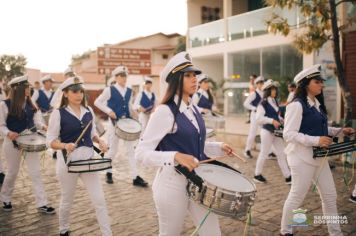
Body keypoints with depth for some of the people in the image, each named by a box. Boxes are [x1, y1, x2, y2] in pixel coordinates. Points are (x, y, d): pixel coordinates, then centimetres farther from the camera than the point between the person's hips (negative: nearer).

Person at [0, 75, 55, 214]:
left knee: (36, 173, 1)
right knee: (12, 172, 12)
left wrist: (43, 127, -16)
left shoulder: (30, 104, 4)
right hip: (13, 143, -4)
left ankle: (42, 204, 6)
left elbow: (36, 121, 4)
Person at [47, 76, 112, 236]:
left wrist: (100, 142, -4)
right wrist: (65, 145, -27)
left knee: (99, 200, 2)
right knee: (67, 200, 15)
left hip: (89, 159, 3)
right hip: (68, 161, -3)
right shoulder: (58, 113, -9)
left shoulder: (89, 111, 4)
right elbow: (50, 141, -9)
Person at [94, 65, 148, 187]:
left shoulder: (129, 91, 9)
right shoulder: (109, 90, -6)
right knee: (112, 150, 7)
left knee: (131, 149, 1)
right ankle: (108, 173, 28)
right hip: (115, 123, -4)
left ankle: (135, 177, 2)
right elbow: (97, 102, -3)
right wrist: (109, 111, -13)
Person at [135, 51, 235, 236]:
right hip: (173, 184, -7)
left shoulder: (193, 110, 6)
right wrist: (175, 156, -34)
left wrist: (218, 147, 7)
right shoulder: (164, 112, -19)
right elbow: (141, 153, -22)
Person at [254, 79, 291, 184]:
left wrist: (281, 120, 4)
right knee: (264, 153, 4)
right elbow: (259, 118, -23)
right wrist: (272, 121, -29)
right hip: (267, 131, -7)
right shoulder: (263, 103, -14)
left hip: (276, 131, 7)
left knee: (281, 153, 7)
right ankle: (257, 175, 21)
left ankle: (288, 177, 12)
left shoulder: (275, 102, 10)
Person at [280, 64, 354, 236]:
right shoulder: (297, 105, -17)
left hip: (319, 156, 9)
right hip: (302, 157, -9)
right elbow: (288, 134, -22)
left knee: (330, 196, 15)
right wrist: (316, 140, -27)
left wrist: (340, 131, 7)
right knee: (297, 196, 5)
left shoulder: (317, 104, 10)